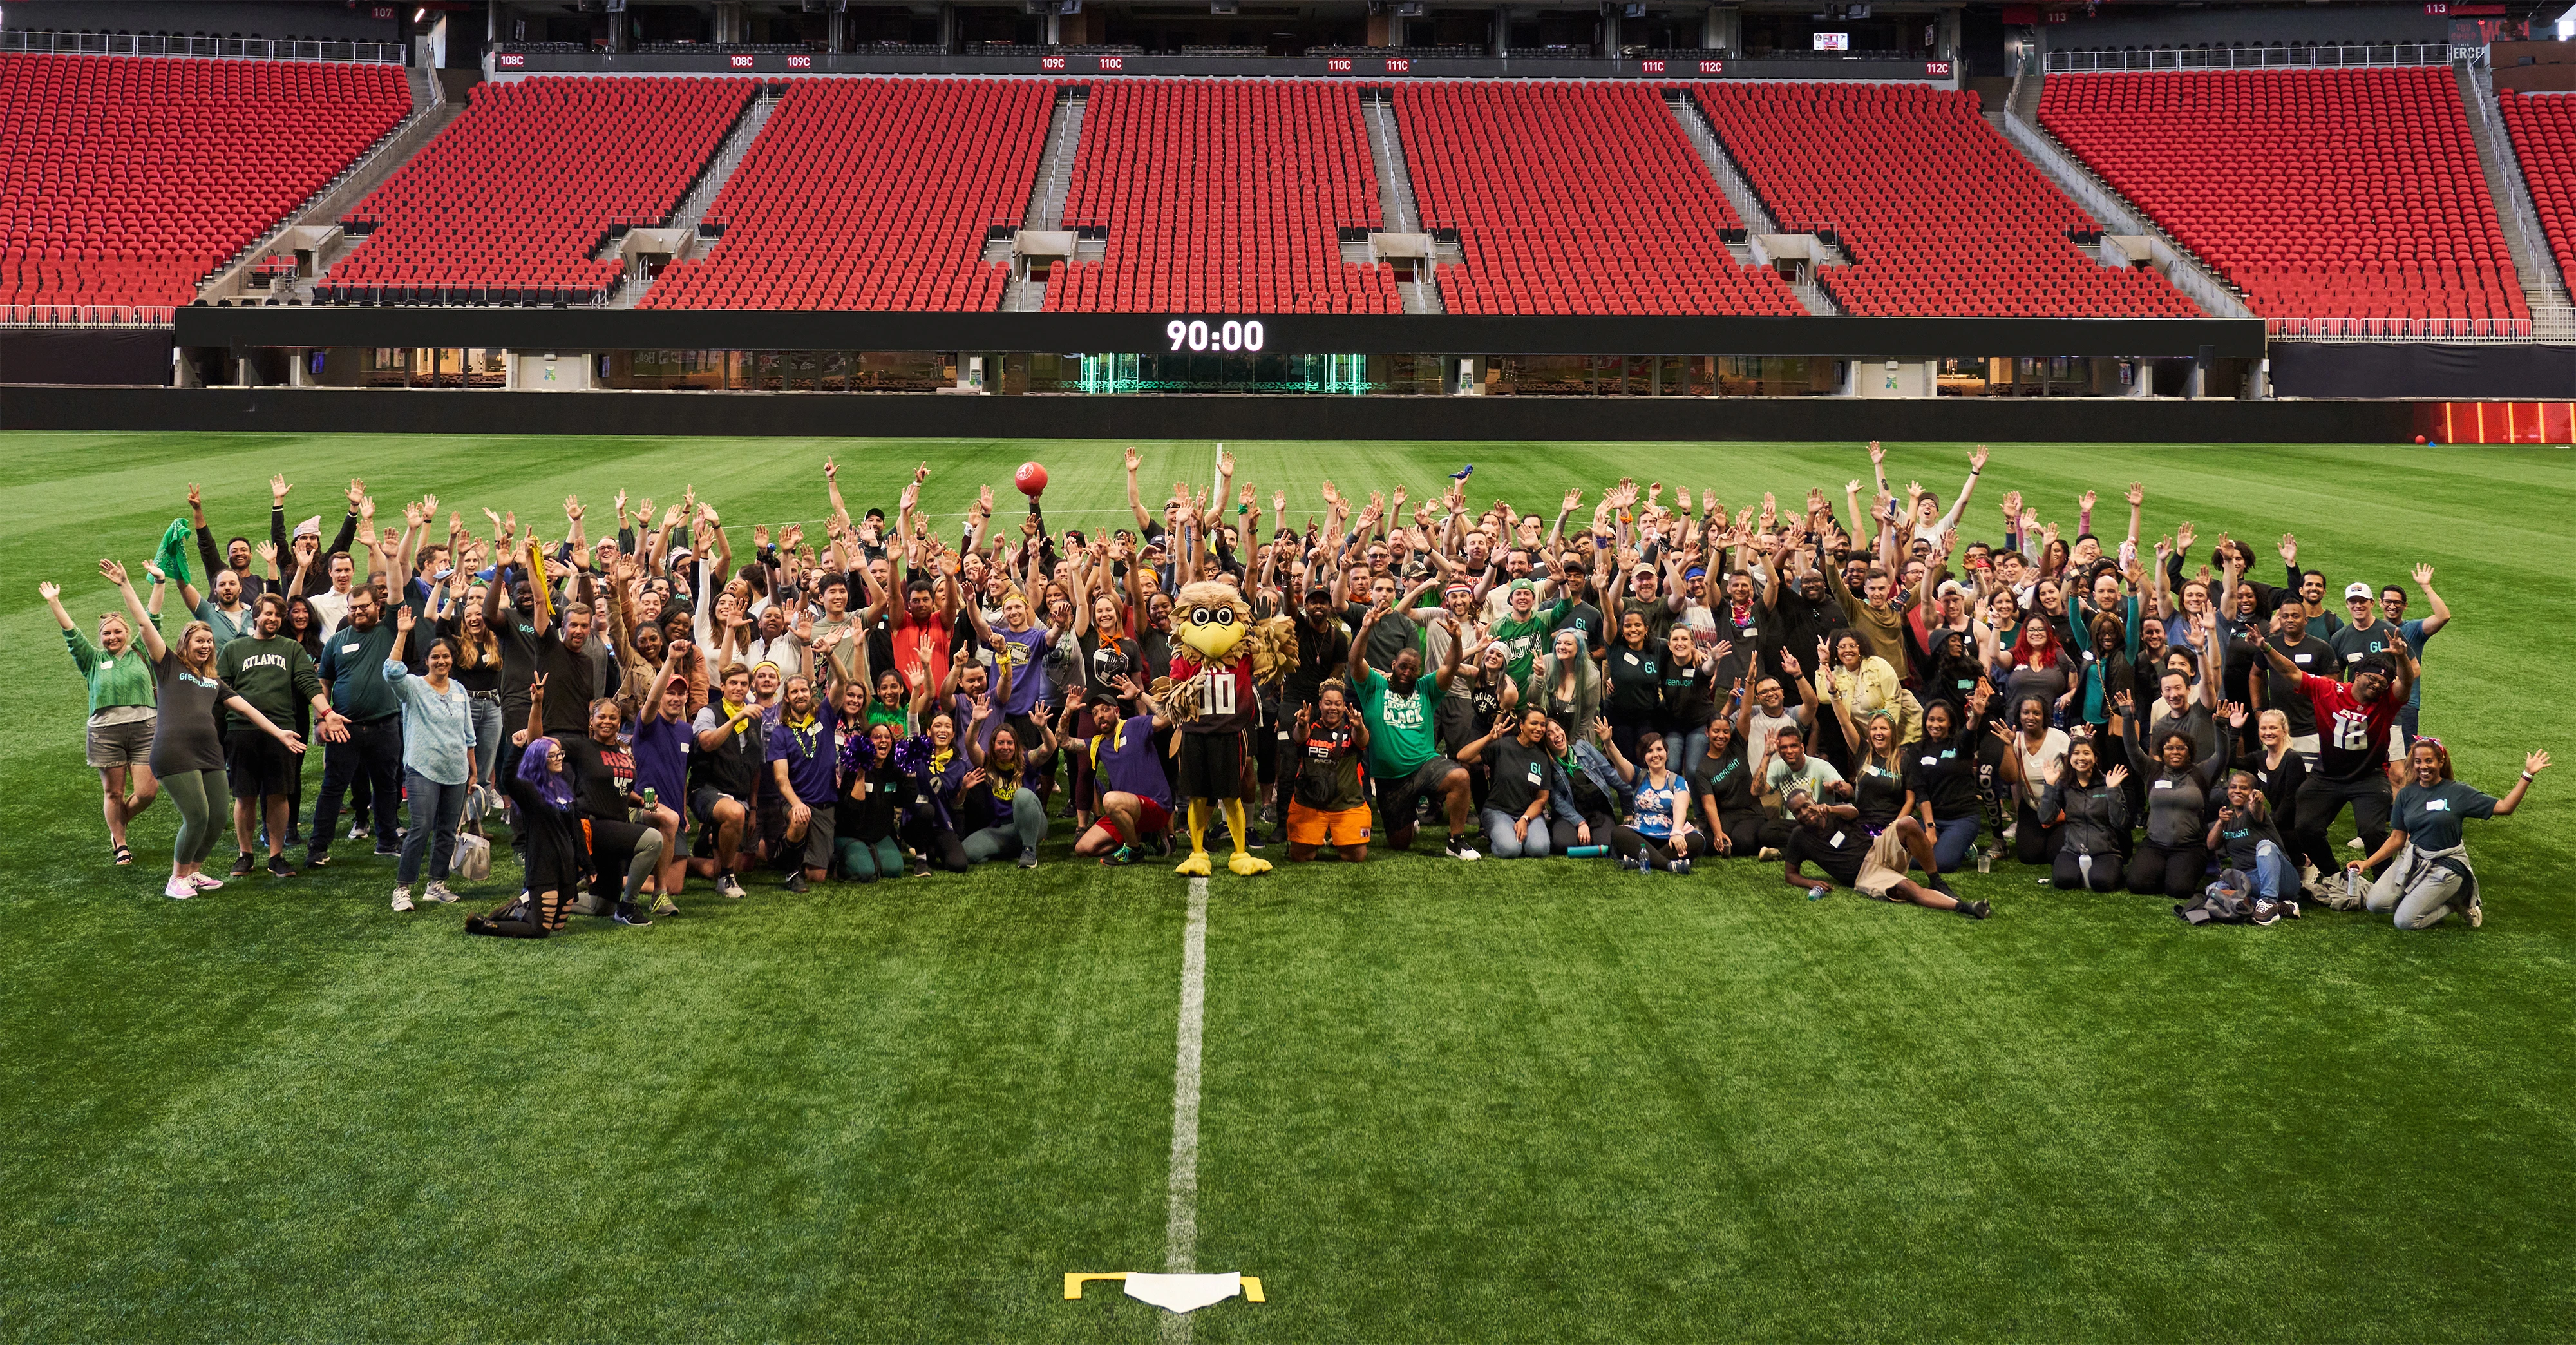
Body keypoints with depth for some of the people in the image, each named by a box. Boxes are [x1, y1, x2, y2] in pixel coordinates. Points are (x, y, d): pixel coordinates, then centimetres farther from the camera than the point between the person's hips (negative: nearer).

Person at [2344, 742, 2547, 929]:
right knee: (2375, 904, -16)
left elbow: (2504, 807, -10)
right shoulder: (2406, 795, 4)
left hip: (2446, 866, -4)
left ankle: (2454, 902, 8)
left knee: (2404, 922, -17)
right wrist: (2367, 863, -5)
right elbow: (2397, 839, 6)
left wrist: (2528, 775, -17)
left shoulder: (2457, 793, -5)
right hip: (2413, 860, 4)